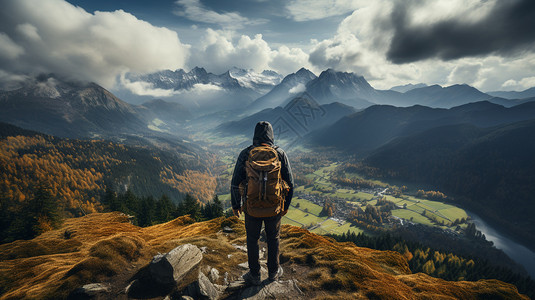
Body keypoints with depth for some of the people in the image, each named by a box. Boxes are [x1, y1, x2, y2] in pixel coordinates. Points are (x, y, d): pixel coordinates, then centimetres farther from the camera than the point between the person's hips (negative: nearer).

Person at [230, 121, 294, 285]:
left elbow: (235, 183, -7)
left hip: (252, 207, 0)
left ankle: (254, 275, 37)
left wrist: (235, 205, 7)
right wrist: (286, 205, 10)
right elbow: (289, 183, -4)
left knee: (252, 239, 21)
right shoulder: (280, 154, -8)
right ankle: (273, 271, 41)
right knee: (273, 238, 24)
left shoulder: (245, 154, -9)